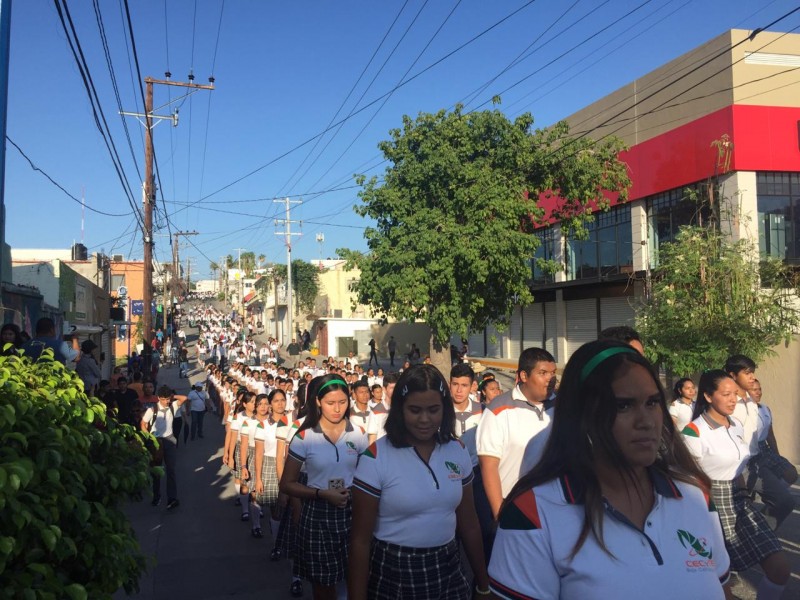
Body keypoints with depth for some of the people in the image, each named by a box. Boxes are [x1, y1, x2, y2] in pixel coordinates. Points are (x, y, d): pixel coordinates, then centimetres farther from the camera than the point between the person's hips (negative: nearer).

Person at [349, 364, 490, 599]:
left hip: (448, 570, 4)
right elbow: (361, 540, -11)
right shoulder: (376, 458, -15)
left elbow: (469, 524, 9)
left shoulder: (458, 451, -1)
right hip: (393, 573, -3)